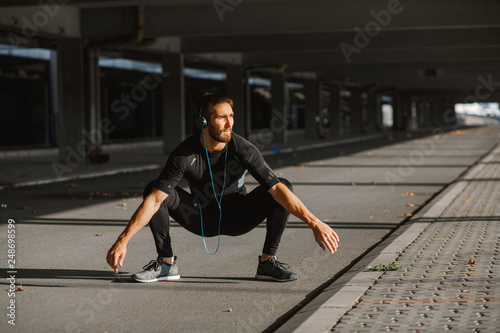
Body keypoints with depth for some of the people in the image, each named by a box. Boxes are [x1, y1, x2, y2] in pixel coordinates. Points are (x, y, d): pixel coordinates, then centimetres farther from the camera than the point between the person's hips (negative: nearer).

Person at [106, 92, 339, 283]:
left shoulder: (243, 150, -23)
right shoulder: (185, 155, -24)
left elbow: (277, 188, -30)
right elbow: (155, 199, -27)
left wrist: (313, 222, -40)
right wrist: (123, 240, -35)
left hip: (238, 218, 0)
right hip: (202, 220, 0)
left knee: (283, 186, -24)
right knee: (153, 189, -23)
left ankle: (267, 263, -12)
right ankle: (166, 264, -10)